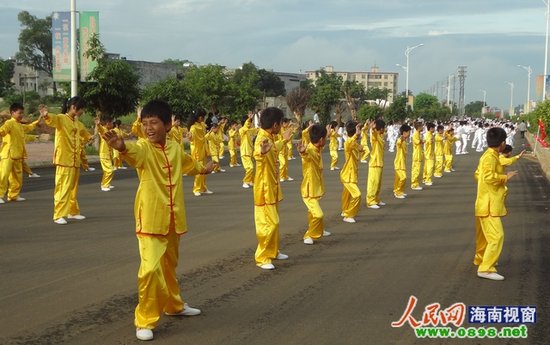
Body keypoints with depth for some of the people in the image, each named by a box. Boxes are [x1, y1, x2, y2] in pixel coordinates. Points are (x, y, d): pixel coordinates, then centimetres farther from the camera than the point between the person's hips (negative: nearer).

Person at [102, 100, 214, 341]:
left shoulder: (175, 148, 5)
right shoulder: (144, 148, -12)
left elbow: (188, 163, 29)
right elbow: (133, 151, -39)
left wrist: (203, 169, 50)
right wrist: (121, 146, -63)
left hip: (173, 219, 6)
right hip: (150, 220, -5)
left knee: (170, 265, 22)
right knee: (150, 268, -15)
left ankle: (174, 305, 43)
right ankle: (145, 321, -2)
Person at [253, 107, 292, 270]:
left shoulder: (270, 138, 7)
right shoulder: (262, 139, -23)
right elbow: (258, 155, -48)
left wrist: (284, 140, 47)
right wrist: (261, 151, -71)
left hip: (273, 188, 10)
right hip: (265, 190, -10)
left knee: (273, 222, 18)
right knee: (268, 224, -8)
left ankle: (273, 252, 31)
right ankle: (262, 258, -1)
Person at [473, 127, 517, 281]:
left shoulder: (488, 155, 12)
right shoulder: (490, 157, -18)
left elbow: (477, 175, 20)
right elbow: (489, 176, -30)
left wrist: (500, 180, 17)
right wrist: (505, 177, -17)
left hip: (485, 203, 10)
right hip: (489, 205, -10)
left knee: (484, 234, 23)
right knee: (496, 236, -13)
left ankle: (480, 259, 39)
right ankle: (486, 269, -14)